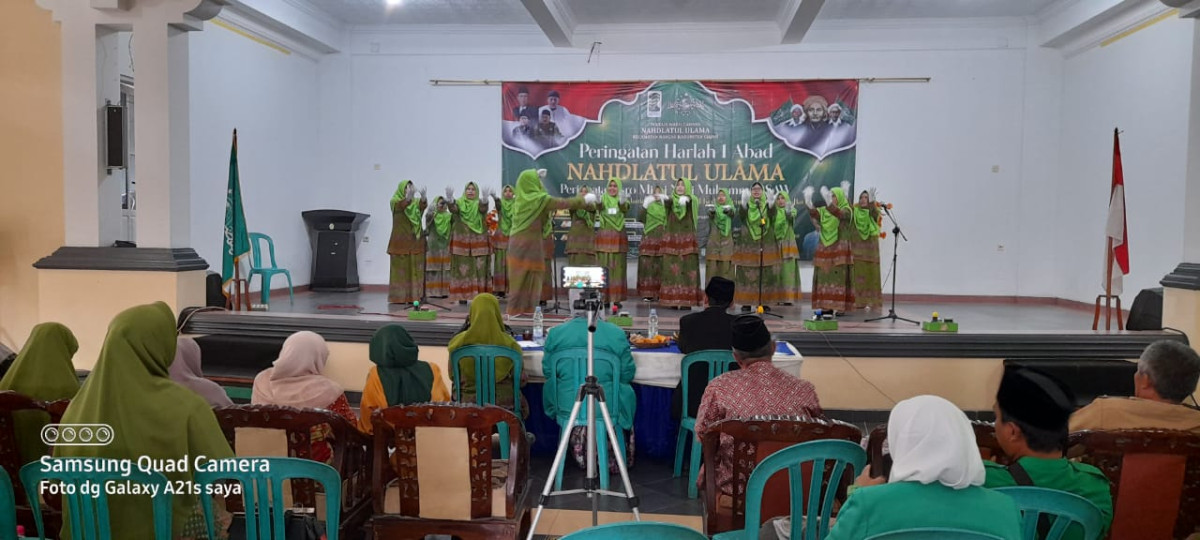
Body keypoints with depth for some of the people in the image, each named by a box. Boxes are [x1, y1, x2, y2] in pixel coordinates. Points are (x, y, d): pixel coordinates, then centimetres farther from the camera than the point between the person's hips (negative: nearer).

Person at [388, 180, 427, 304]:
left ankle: (414, 296, 5)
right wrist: (408, 196, -42)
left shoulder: (416, 202, 10)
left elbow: (423, 206, -15)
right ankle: (398, 297, 0)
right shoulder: (395, 201, 2)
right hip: (400, 240, -3)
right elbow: (400, 206, -23)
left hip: (415, 240, 3)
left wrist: (423, 197, -37)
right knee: (400, 268, -3)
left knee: (415, 269, 1)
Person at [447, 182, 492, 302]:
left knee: (479, 268, -3)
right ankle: (462, 295, 2)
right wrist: (450, 200, -39)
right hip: (461, 240, 0)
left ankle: (479, 295, 0)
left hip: (478, 241, 0)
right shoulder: (459, 202, 6)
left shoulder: (479, 203, 5)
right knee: (462, 268, -1)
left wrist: (485, 200, -42)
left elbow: (483, 209, -19)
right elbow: (453, 209, -17)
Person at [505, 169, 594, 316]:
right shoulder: (540, 199, -14)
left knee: (520, 280, 13)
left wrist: (535, 176, 32)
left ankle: (514, 311, 19)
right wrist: (584, 199, 5)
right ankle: (524, 313, 4)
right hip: (529, 244, -8)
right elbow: (564, 203, -8)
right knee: (528, 281, -1)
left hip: (518, 242, 8)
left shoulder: (522, 196, 7)